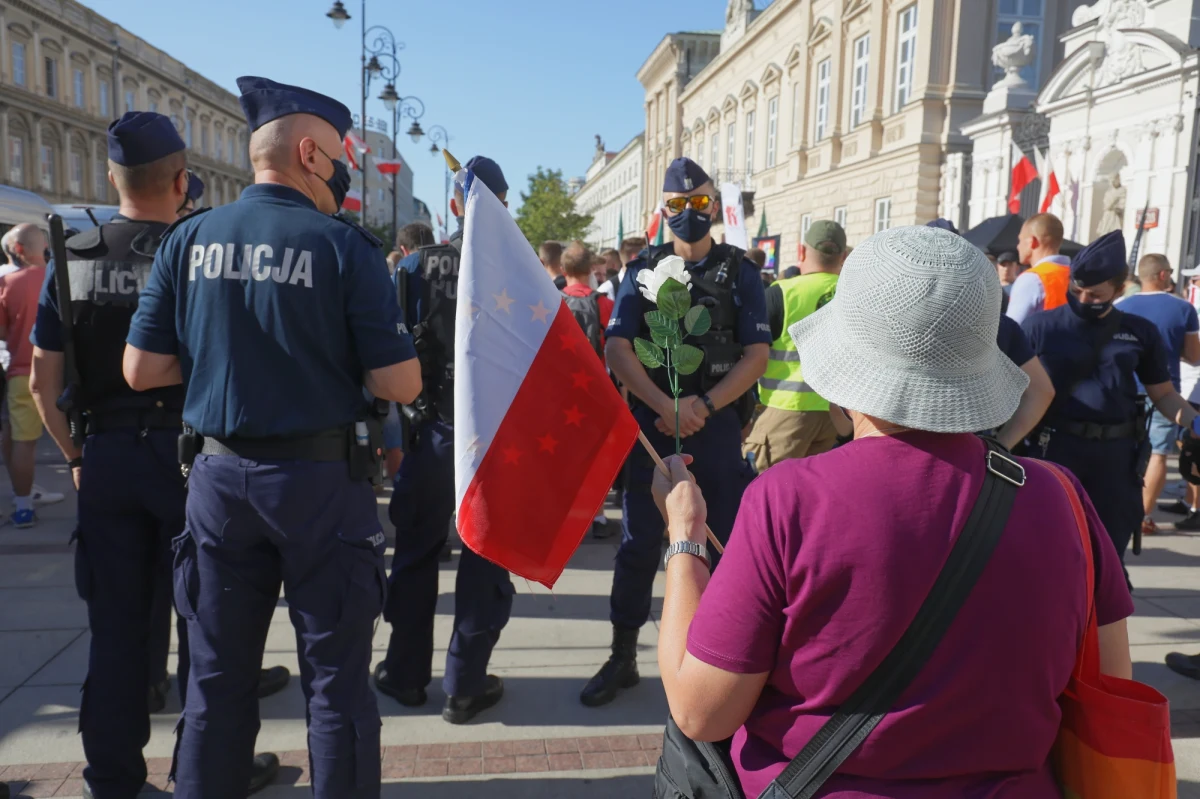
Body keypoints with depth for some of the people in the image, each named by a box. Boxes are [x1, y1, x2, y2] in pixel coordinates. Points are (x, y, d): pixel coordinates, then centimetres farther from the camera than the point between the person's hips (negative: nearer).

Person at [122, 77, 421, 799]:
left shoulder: (188, 240, 2)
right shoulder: (345, 246, -10)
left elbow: (142, 371, 3)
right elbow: (401, 385, -12)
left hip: (219, 473, 4)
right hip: (322, 477, -4)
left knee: (219, 673, 18)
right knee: (336, 676, 9)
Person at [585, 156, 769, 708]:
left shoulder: (739, 272, 5)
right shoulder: (643, 271, 7)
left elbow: (757, 355, -2)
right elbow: (617, 349, -4)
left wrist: (703, 405, -14)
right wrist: (665, 407, -16)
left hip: (718, 422, 0)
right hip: (652, 420, 1)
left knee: (731, 540, 4)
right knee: (638, 543, 6)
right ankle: (623, 658, 20)